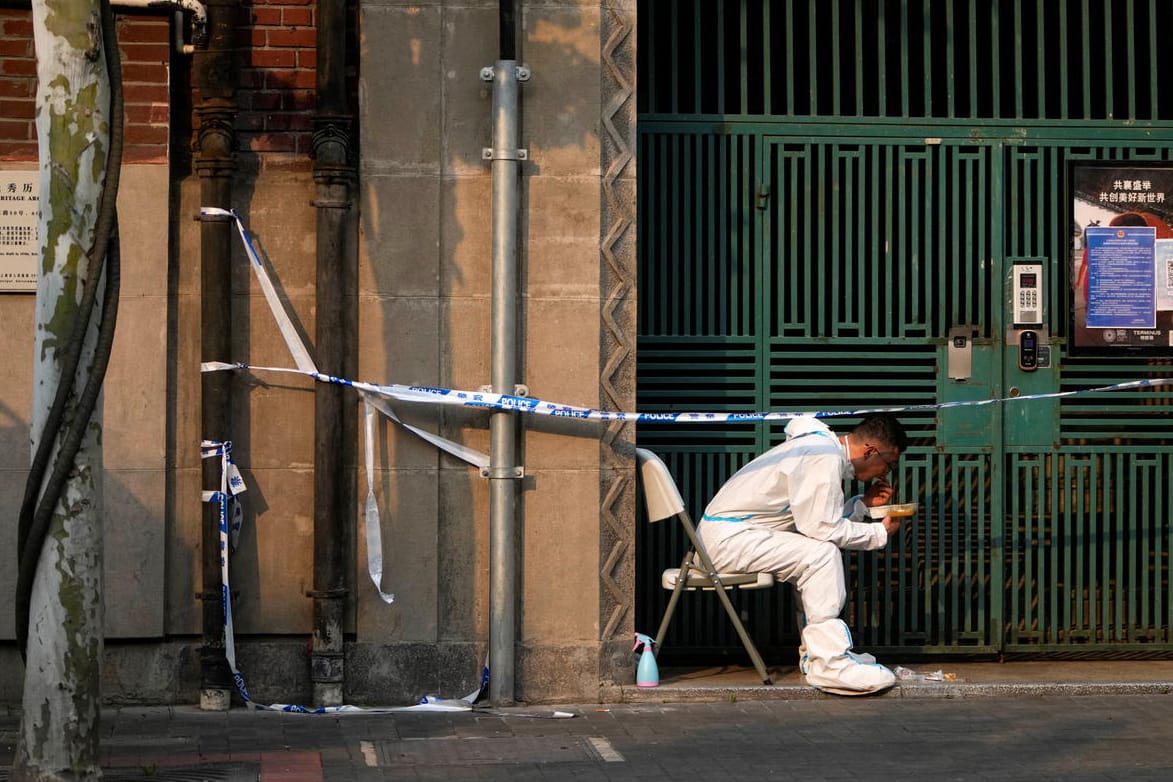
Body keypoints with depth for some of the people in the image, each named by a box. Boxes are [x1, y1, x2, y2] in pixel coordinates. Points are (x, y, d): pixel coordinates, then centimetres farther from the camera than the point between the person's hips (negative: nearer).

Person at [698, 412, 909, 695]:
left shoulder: (822, 447, 14)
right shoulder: (825, 458, -18)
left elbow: (815, 517, 14)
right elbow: (821, 527, -22)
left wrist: (864, 503, 11)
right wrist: (880, 533, -10)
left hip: (725, 532, 11)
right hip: (727, 536, -11)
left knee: (821, 551, 15)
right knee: (822, 554, -20)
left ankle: (815, 651, 13)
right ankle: (829, 664, -18)